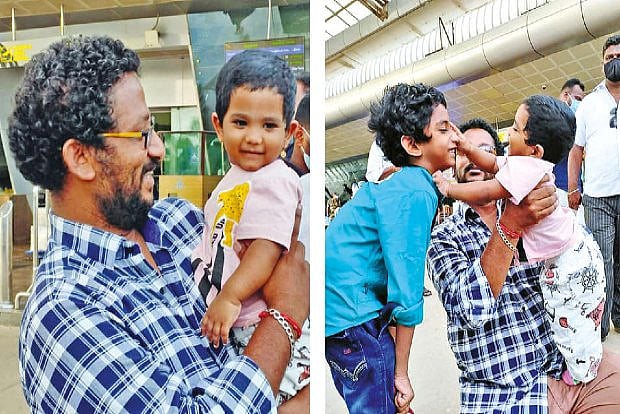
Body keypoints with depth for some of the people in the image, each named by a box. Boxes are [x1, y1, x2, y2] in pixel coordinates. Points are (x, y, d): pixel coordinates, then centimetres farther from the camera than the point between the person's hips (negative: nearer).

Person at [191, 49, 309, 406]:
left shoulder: (273, 181, -19)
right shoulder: (238, 177, 12)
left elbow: (268, 247, -26)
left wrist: (230, 297, -30)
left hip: (259, 319, -10)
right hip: (230, 318, 10)